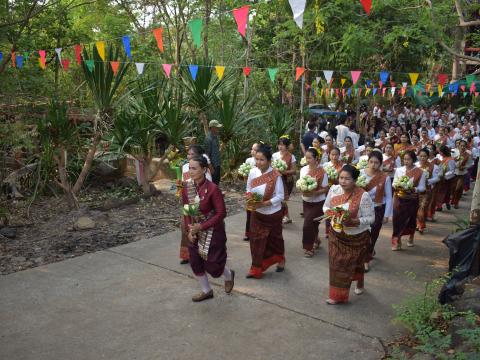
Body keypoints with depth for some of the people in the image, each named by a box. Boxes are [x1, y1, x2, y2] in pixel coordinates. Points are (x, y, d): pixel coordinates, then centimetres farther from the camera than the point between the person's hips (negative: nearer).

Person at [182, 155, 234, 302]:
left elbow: (221, 213, -20)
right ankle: (206, 291, 34)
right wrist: (189, 230, -7)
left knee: (212, 264, 2)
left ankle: (229, 275, 37)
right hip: (196, 230, 6)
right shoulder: (187, 187, -6)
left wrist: (201, 226, -20)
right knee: (195, 262, 11)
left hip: (213, 231, -6)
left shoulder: (213, 189, -24)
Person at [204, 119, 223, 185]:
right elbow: (207, 154, -18)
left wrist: (220, 164, 17)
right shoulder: (208, 139, -17)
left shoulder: (216, 137, 10)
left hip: (218, 165, 9)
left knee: (217, 182, 16)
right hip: (213, 165, -9)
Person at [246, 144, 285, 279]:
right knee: (256, 241, 5)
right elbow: (248, 190, 6)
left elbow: (280, 197, -17)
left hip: (273, 214, -3)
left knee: (274, 239, 16)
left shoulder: (275, 176, -21)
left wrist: (263, 203, -27)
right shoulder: (252, 172, -7)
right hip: (257, 213, 4)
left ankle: (280, 260, 43)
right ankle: (256, 269, 18)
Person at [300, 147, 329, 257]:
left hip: (318, 203, -5)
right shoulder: (303, 169, -2)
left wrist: (313, 193, -28)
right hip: (306, 201, 5)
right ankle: (315, 240, 42)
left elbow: (325, 189, -14)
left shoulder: (322, 172, -17)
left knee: (307, 225, -9)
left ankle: (308, 247, 9)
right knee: (312, 224, 15)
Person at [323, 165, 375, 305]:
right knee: (337, 264, 5)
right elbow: (326, 207, 5)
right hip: (337, 234, 3)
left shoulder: (363, 196, -23)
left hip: (357, 236, -3)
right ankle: (337, 295, 20)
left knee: (355, 263, 15)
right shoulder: (334, 190, -9)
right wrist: (330, 213, -19)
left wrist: (353, 222, -31)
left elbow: (370, 218, -18)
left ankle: (359, 283, 42)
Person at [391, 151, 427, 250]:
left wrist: (414, 189, -23)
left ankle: (411, 238, 39)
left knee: (411, 219, 14)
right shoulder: (399, 170, 0)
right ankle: (397, 241, 2)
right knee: (398, 219, -6)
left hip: (412, 200, -1)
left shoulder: (420, 172, -6)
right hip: (399, 198, 1)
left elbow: (422, 187, -5)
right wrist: (395, 187, -15)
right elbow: (394, 183, 7)